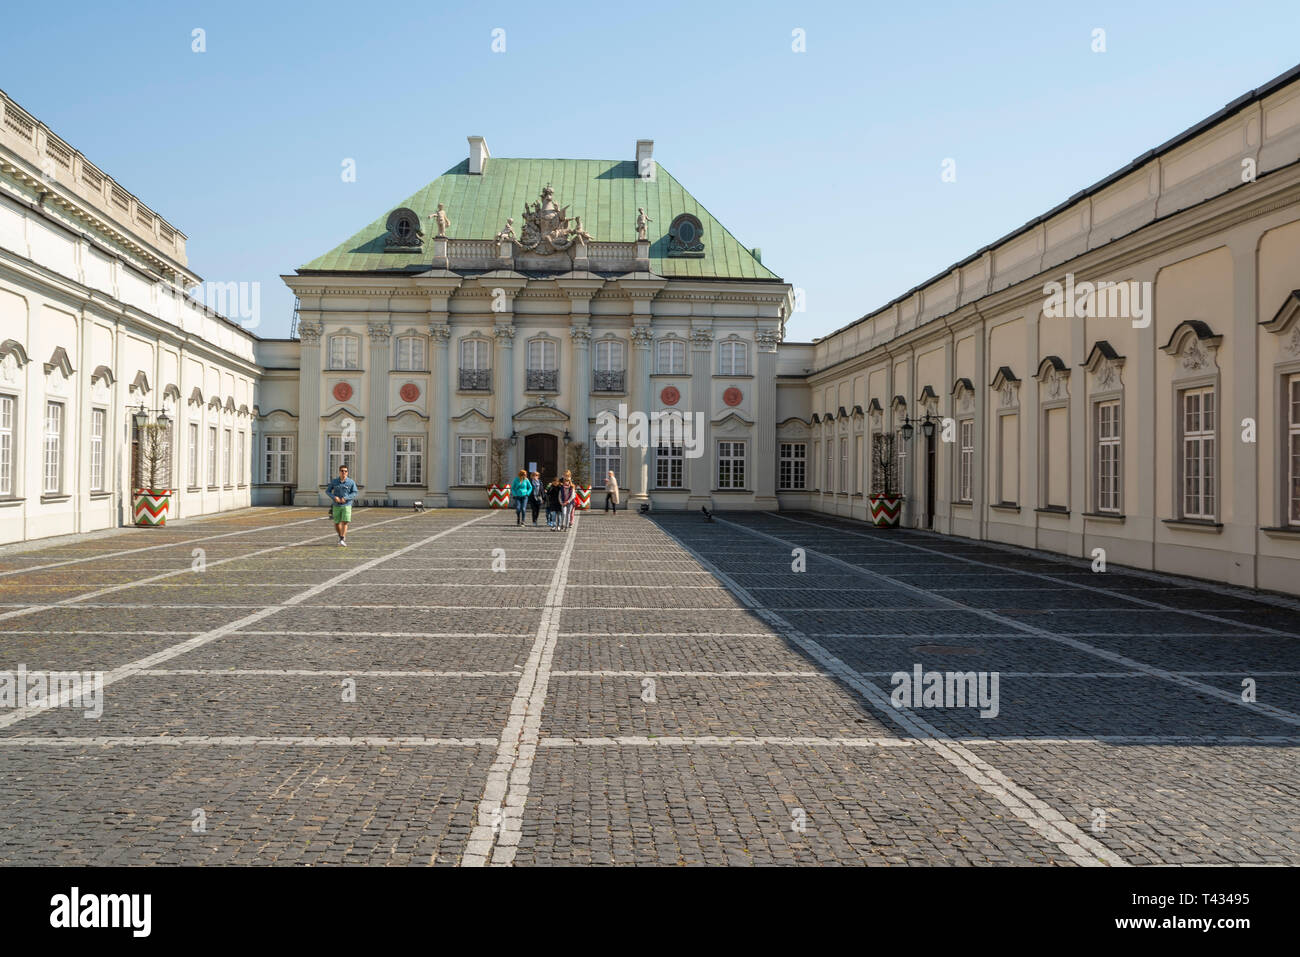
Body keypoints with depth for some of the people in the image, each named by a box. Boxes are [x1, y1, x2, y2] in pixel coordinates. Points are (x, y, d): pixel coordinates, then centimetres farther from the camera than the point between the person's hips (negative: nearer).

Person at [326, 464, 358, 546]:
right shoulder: (334, 481, 3)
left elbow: (354, 493, -1)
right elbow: (327, 491, 5)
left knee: (344, 522, -15)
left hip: (346, 505, -2)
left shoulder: (351, 482, -2)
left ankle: (343, 540, -14)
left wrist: (345, 498, -15)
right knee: (336, 524, 6)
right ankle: (341, 536, 31)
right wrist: (334, 497, -12)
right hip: (336, 506, 2)